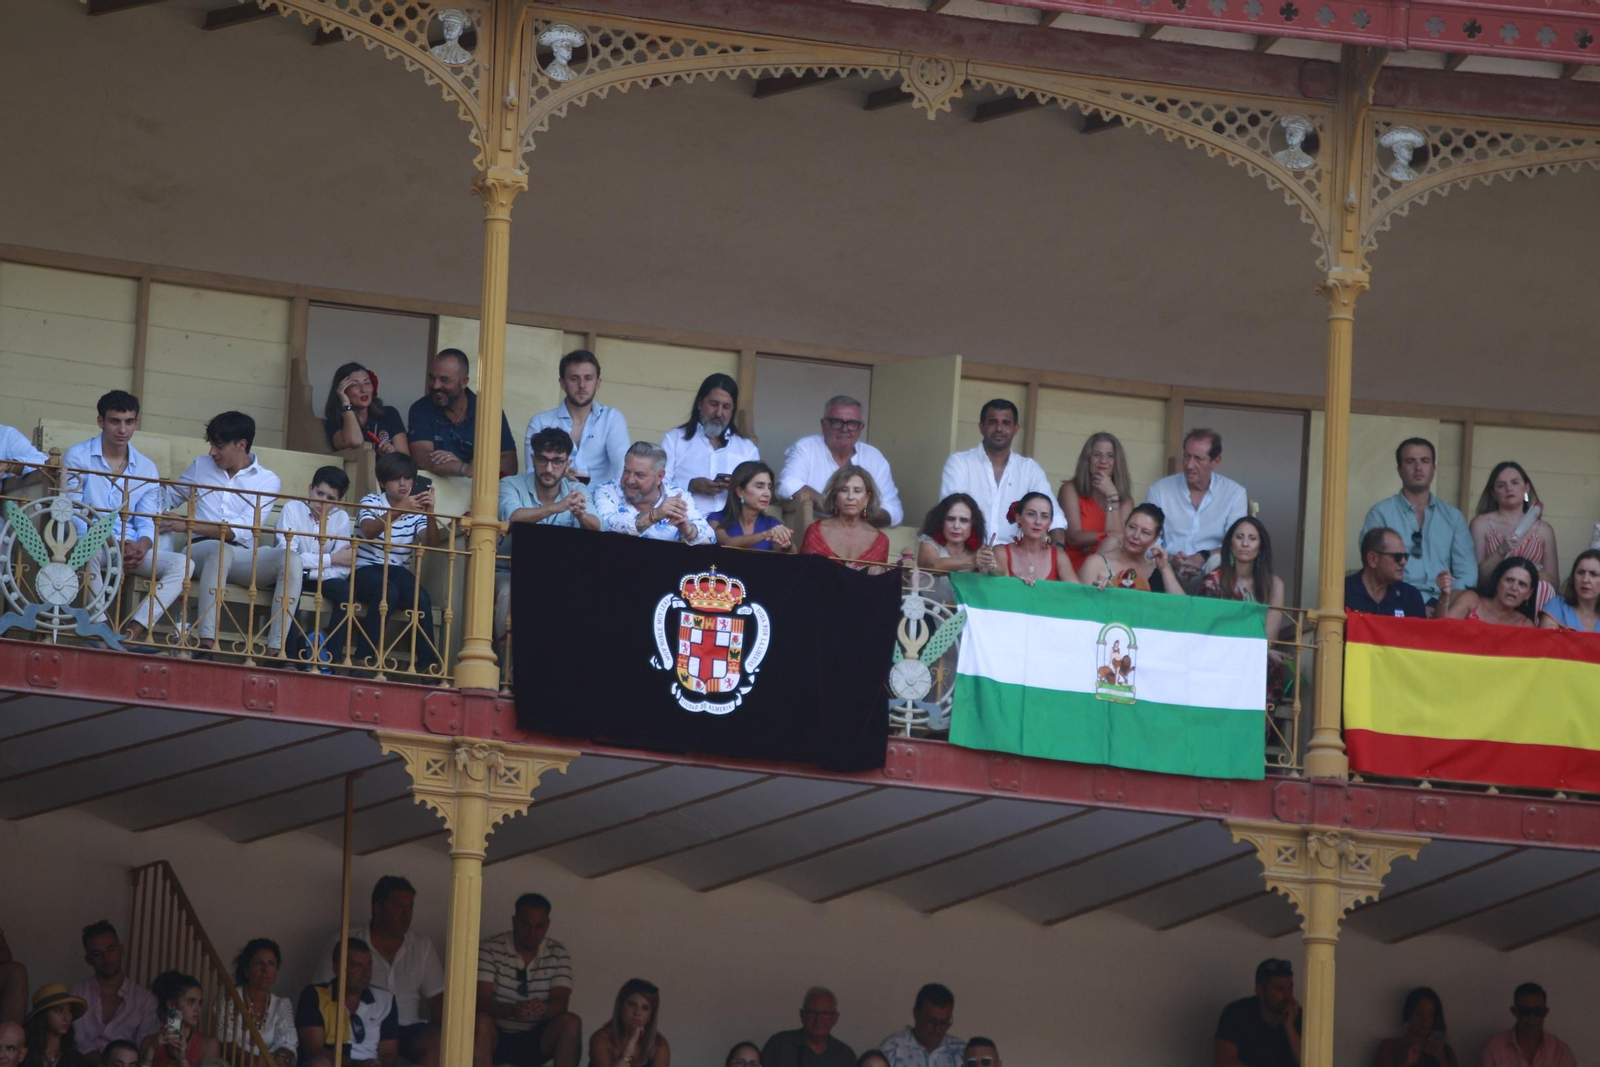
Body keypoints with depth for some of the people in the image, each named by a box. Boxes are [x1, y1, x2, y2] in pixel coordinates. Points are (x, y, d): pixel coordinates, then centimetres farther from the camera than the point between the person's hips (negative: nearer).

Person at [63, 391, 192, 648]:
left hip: (132, 548, 4)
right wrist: (114, 543, -21)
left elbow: (148, 522, 9)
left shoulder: (146, 468, 14)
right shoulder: (77, 458, 2)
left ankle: (133, 633, -37)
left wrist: (141, 547, -17)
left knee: (182, 564, -21)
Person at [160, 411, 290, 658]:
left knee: (291, 560, -29)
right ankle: (206, 645, -52)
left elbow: (242, 531, -7)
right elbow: (168, 498, 28)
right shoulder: (201, 466, 17)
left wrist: (189, 525, -15)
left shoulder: (268, 481, 6)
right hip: (202, 550, 0)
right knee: (222, 550, -38)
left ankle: (276, 650, -38)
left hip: (243, 558, 0)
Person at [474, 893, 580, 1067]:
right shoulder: (490, 948, -6)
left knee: (571, 1023, -24)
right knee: (481, 1021, -34)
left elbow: (561, 1003, -10)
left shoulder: (558, 954, 2)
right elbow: (481, 1000, -17)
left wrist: (545, 1008, -36)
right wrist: (511, 1010, -39)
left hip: (536, 1040, 2)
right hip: (497, 1037, -2)